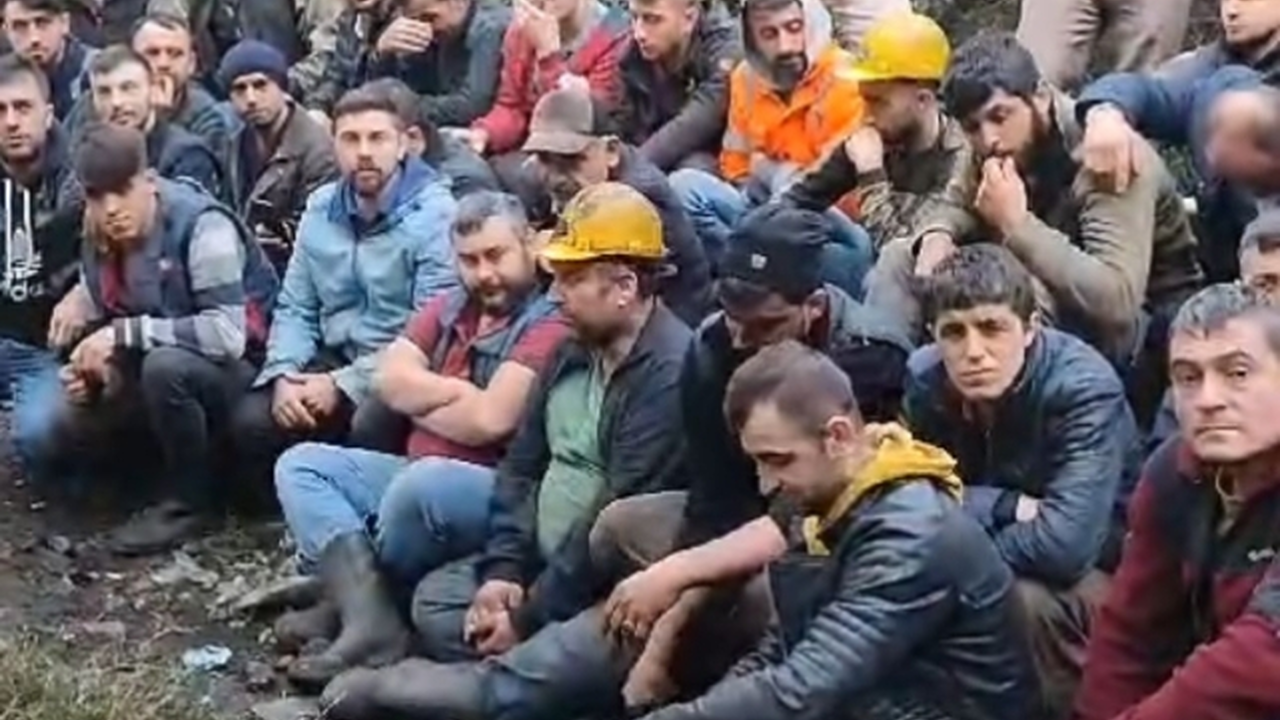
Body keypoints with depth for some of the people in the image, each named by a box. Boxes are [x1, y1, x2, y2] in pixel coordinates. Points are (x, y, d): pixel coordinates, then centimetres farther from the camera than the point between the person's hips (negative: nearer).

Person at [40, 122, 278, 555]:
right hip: (159, 368, 7)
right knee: (69, 432, -9)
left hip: (242, 367, -7)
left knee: (166, 365, -37)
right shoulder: (98, 244, -2)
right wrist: (92, 374, -16)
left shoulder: (201, 226, -25)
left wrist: (127, 333, -32)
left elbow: (227, 335, -33)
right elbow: (109, 330, 7)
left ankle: (190, 499, -15)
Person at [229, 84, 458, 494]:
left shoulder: (435, 213, -12)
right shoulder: (320, 207, 7)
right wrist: (284, 375, -10)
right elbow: (295, 308, 11)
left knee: (369, 428, -35)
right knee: (251, 421, -17)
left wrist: (344, 385, -20)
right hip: (333, 359, 5)